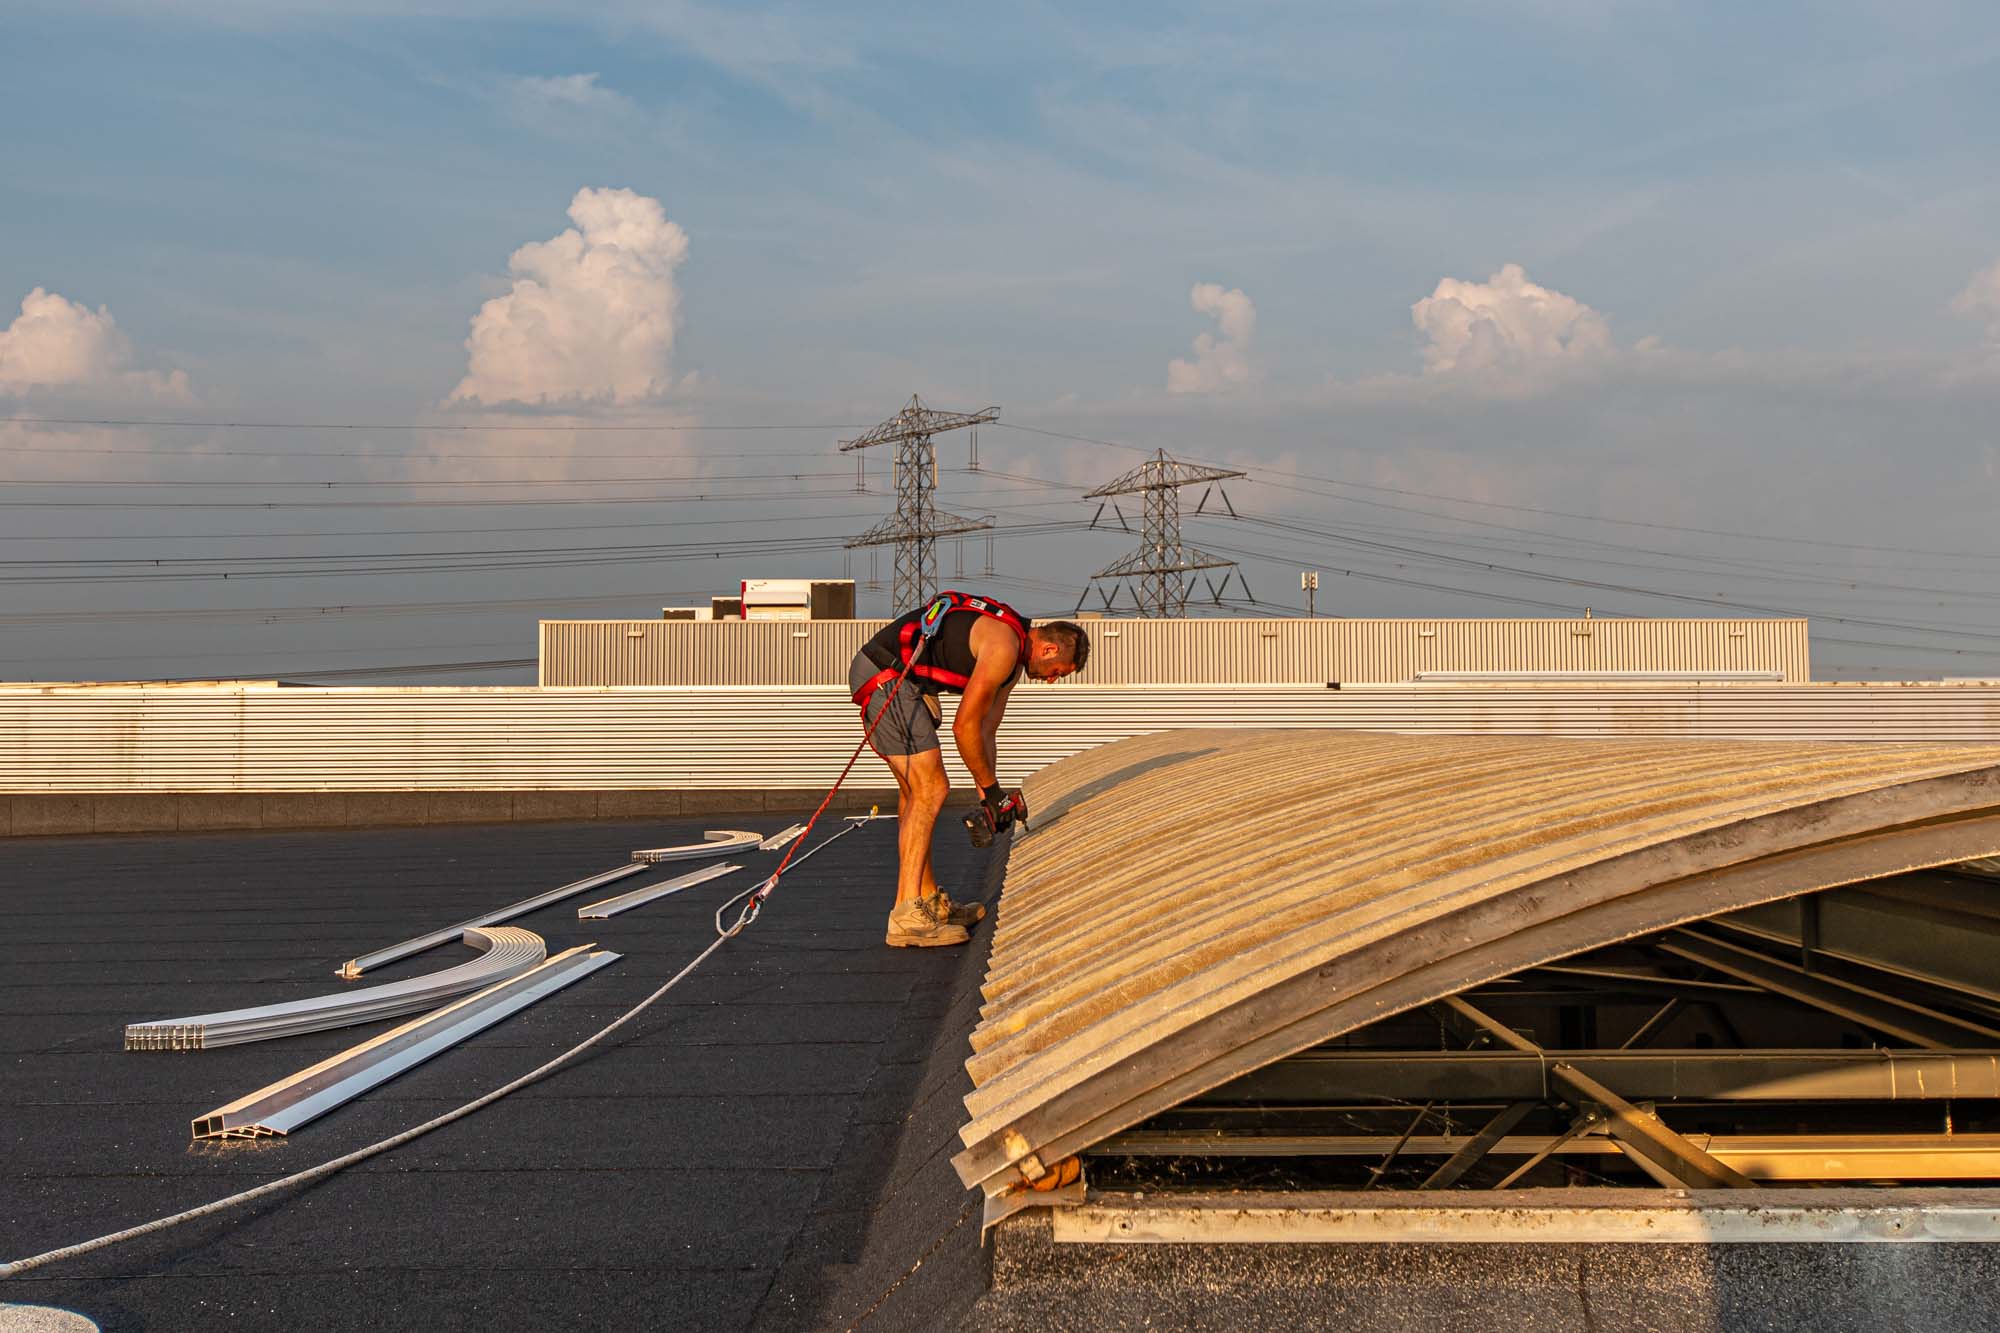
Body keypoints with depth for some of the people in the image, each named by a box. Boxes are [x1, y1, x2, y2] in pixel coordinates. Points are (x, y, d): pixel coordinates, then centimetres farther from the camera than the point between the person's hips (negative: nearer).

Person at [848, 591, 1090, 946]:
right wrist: (992, 790, -4)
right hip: (887, 677, -11)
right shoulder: (1004, 647, -16)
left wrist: (988, 795, 17)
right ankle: (907, 917, -16)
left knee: (914, 791, 17)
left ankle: (929, 901, 26)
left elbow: (986, 729, 22)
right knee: (930, 790, -13)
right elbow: (965, 726, -14)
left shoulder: (1013, 661, 17)